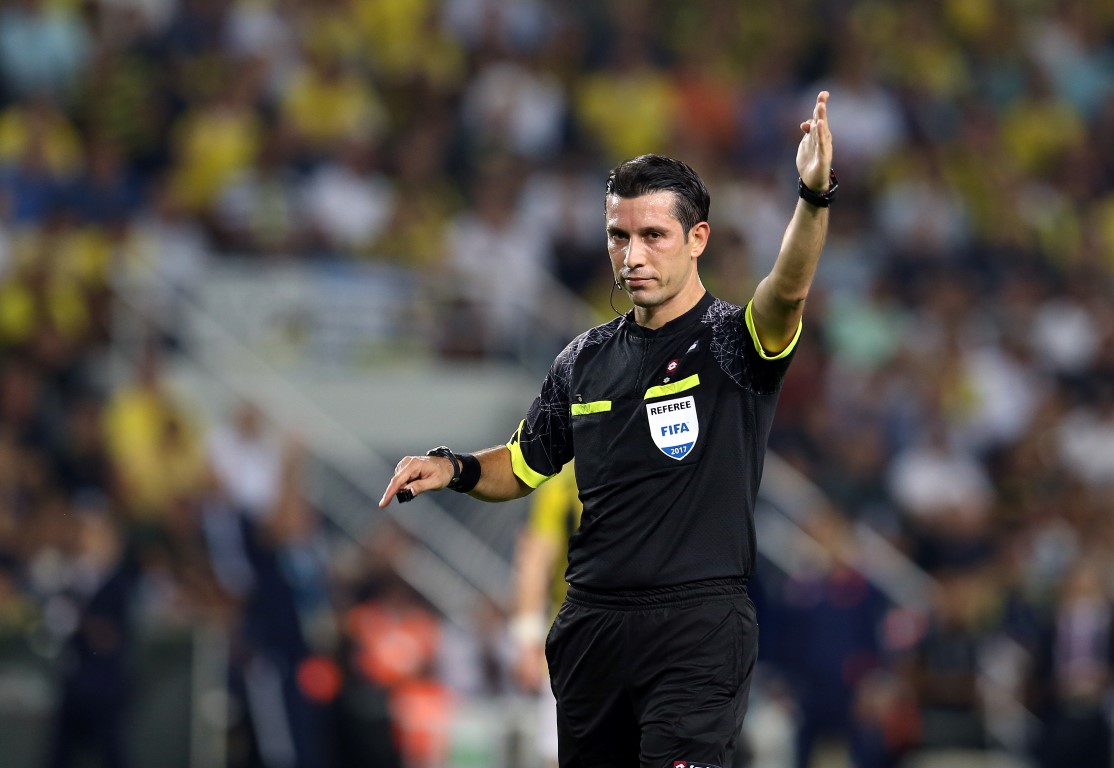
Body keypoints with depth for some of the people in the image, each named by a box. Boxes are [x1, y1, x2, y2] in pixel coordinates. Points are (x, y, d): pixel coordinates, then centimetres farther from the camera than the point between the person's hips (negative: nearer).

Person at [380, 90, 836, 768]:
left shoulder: (731, 342, -5)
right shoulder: (587, 358, 11)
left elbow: (787, 292, -27)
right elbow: (524, 466, 22)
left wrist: (815, 196, -45)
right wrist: (453, 468, 2)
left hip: (699, 628, -6)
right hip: (591, 628, 6)